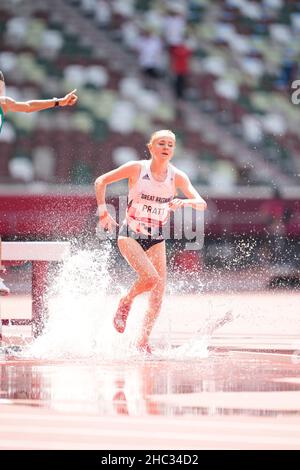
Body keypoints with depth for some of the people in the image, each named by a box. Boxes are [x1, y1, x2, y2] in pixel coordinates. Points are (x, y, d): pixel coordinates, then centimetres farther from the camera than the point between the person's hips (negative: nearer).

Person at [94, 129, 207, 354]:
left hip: (156, 238, 4)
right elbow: (101, 181, -2)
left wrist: (186, 202, -33)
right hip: (130, 235, -4)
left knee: (158, 293, -3)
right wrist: (103, 212, -10)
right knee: (151, 278, -25)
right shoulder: (136, 169, -11)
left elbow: (202, 204, -12)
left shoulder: (177, 177, -5)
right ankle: (125, 303, 5)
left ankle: (143, 341, 9)